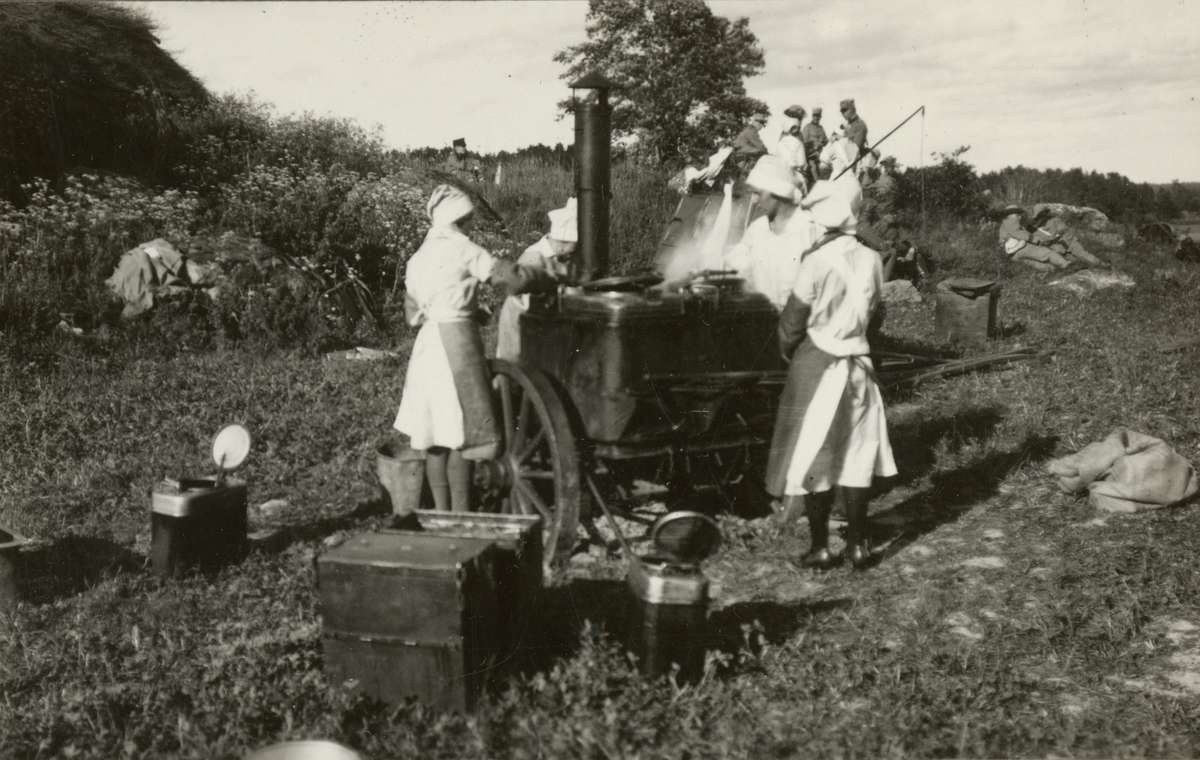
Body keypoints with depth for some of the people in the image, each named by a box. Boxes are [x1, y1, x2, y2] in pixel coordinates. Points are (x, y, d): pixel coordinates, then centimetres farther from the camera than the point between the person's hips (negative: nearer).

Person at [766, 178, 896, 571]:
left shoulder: (817, 259, -15)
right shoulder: (869, 259, 0)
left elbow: (795, 315, -8)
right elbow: (875, 314, 8)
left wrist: (789, 351, 9)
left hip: (816, 364, -5)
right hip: (857, 365, 5)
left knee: (814, 454, 4)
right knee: (857, 453, 11)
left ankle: (820, 547, 9)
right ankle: (858, 544, 16)